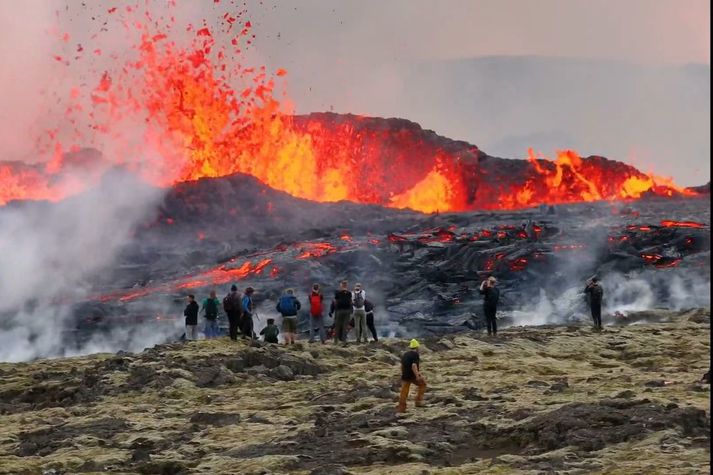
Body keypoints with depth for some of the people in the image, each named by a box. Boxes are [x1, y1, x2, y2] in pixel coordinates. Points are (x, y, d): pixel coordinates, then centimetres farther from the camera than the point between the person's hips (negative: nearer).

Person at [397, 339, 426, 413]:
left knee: (404, 393, 8)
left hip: (405, 376, 6)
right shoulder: (415, 355, -11)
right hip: (413, 376, -6)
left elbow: (402, 366, 18)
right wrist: (417, 376, -25)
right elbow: (414, 366, -24)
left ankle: (401, 409, 8)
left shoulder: (405, 354, 11)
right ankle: (419, 401, 15)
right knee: (422, 384, 19)